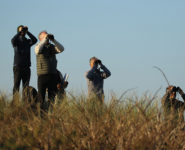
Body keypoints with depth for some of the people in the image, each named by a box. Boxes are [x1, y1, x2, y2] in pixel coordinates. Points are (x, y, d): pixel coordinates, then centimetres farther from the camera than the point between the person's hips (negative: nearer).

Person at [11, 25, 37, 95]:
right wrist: (20, 32, -17)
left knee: (26, 86, 0)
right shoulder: (17, 40, 5)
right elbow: (13, 40, -19)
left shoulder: (28, 41, 12)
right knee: (16, 85, -6)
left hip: (26, 67, 3)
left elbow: (34, 40, -8)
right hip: (18, 66, -3)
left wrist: (27, 32, -10)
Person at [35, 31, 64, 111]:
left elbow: (61, 49, -2)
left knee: (52, 95, 4)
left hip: (53, 74, 4)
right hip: (42, 75, -4)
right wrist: (45, 39, -18)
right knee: (41, 95, -4)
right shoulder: (39, 46, 3)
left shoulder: (52, 47, 13)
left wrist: (53, 40, -10)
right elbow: (38, 50, -21)